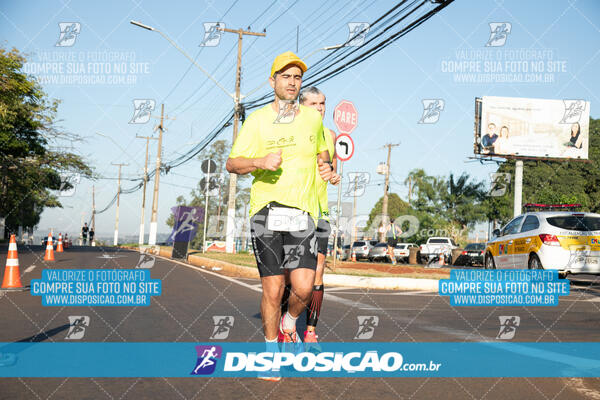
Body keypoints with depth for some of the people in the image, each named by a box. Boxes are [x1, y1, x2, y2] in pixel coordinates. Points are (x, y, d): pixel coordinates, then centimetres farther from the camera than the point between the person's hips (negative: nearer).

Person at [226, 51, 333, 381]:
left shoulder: (313, 118, 12)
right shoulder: (257, 120, 3)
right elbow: (231, 164, 2)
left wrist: (326, 166, 9)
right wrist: (261, 161, -17)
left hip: (303, 213, 2)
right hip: (266, 211, -1)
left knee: (303, 288, -11)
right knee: (272, 289, -1)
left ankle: (290, 323, 23)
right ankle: (271, 350, 20)